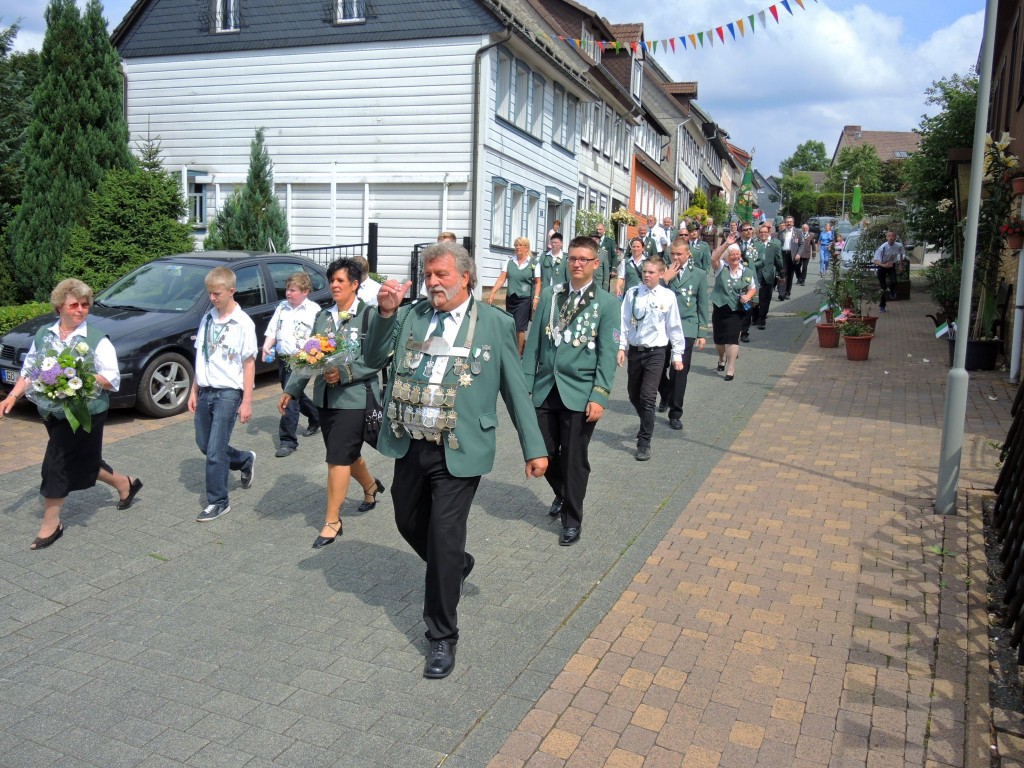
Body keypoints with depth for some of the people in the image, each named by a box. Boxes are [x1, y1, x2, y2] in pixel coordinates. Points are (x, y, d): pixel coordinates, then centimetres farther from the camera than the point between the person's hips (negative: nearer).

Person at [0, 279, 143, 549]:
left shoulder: (97, 340, -8)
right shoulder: (43, 335, 7)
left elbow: (113, 379, -11)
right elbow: (28, 371, 14)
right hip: (53, 413, 6)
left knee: (56, 465, -4)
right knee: (82, 461, 16)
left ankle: (51, 523, 13)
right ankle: (125, 484, 40)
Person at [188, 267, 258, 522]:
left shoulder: (243, 323, -10)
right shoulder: (207, 319, 8)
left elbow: (249, 364, -9)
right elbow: (201, 358, 13)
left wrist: (247, 402, -11)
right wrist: (194, 391, 11)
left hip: (228, 392, -7)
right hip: (205, 391, 7)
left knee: (215, 450, -5)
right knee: (204, 444, 16)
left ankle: (218, 502, 9)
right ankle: (245, 460, 39)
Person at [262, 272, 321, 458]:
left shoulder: (314, 310, -6)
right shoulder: (282, 307, 13)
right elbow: (272, 330, 13)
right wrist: (267, 347, -4)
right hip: (282, 359, 7)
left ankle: (287, 441, -6)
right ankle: (316, 419, 43)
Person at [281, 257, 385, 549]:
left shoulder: (368, 316, -9)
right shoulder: (323, 317, 12)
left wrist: (344, 373, -23)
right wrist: (291, 390, 9)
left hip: (354, 397, -7)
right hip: (325, 397, 7)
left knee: (338, 458, -6)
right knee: (347, 453, 17)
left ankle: (332, 521, 6)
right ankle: (371, 486, 46)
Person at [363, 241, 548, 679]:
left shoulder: (495, 324, -3)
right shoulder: (411, 316, 6)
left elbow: (516, 389, 0)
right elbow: (372, 359, 4)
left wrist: (535, 448, 0)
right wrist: (384, 312, -11)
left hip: (458, 451, -5)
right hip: (410, 446, 5)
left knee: (444, 539, -3)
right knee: (409, 523, 20)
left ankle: (442, 637, 15)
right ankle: (457, 565, 51)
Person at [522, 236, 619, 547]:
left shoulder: (607, 303, -2)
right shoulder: (549, 295, 8)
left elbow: (607, 354, -6)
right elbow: (533, 343, 8)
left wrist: (599, 396, -14)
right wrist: (525, 383, 3)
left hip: (579, 393, -3)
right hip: (546, 389, 3)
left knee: (574, 459, 4)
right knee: (544, 453, 9)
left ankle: (572, 521, 22)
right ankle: (562, 495, 40)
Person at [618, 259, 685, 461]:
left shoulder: (667, 296, -4)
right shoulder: (632, 293, -1)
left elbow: (674, 326, 2)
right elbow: (624, 321, 3)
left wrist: (677, 354, 3)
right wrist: (621, 347, -2)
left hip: (656, 352, -3)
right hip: (634, 350, 3)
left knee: (647, 397, -10)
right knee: (634, 396, 14)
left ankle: (644, 443, -1)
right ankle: (647, 426, 42)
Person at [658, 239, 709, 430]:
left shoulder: (699, 274, 4)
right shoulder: (664, 272, 5)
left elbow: (703, 305, 6)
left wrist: (702, 333, 2)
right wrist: (665, 279, -14)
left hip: (686, 329, -2)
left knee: (679, 372, -3)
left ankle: (675, 414, 8)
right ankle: (666, 396, 37)